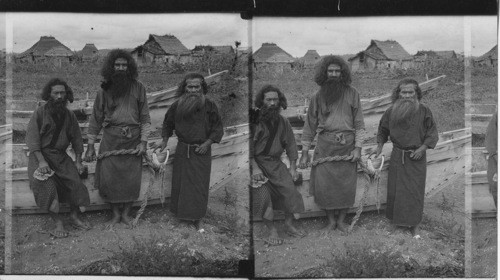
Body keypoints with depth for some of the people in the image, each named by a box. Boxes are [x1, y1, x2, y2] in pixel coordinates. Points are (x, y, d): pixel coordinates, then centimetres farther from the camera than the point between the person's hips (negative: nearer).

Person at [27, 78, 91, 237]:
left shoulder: (70, 116, 7)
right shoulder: (40, 113, -7)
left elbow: (77, 140, 14)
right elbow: (31, 139, -13)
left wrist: (78, 161, 6)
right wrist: (41, 161, -23)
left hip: (61, 156, 4)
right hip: (41, 155, -4)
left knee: (75, 181, -17)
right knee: (46, 185, -27)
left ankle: (74, 217, 0)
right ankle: (58, 223, -19)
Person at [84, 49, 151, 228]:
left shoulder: (138, 88, 2)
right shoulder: (105, 90, 5)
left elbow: (145, 117, 4)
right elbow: (96, 118, 8)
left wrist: (143, 141, -5)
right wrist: (90, 146, 5)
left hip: (133, 140, -1)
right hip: (110, 139, 1)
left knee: (131, 180, 0)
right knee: (109, 179, -1)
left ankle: (126, 214, 19)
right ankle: (115, 214, 17)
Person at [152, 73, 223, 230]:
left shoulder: (209, 106, -9)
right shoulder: (177, 106, -3)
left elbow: (218, 128, -1)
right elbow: (168, 124, 14)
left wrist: (207, 143, -12)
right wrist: (164, 141, 8)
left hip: (201, 151, -2)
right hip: (182, 150, 2)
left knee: (199, 186, 1)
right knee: (180, 184, 8)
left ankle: (197, 219, 13)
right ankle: (182, 213, 25)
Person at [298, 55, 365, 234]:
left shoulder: (352, 94, 3)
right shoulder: (318, 97, 6)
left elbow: (359, 123, 3)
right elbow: (310, 125, 9)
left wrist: (358, 147, -6)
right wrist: (304, 153, 6)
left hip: (347, 146, -1)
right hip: (325, 146, 1)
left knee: (346, 186, 2)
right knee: (324, 186, -1)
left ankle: (341, 220, 22)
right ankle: (330, 221, 17)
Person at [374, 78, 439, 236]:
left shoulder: (423, 111, -10)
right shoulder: (391, 112, -4)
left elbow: (432, 133, -3)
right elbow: (383, 130, 13)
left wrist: (422, 148, -14)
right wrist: (380, 146, 8)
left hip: (416, 157, -2)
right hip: (397, 156, 2)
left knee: (415, 191, 4)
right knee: (395, 190, 9)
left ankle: (414, 223, 17)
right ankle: (396, 220, 27)